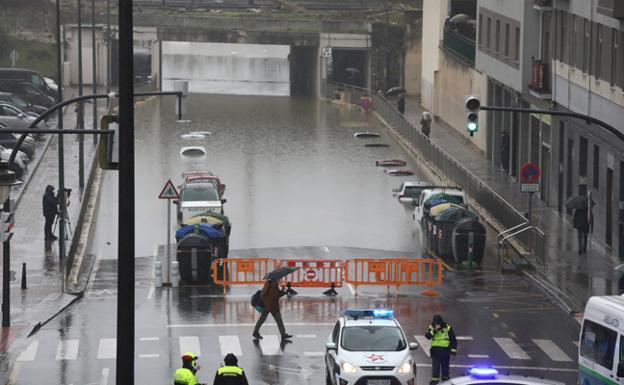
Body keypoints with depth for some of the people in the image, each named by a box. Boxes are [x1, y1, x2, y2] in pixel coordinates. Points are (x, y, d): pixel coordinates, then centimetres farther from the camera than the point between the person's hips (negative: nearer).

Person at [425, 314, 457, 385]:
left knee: (445, 366, 11)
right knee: (435, 366, -4)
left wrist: (453, 349, -2)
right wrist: (434, 331, -30)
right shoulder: (431, 328, 0)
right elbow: (427, 336, -16)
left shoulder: (448, 328, -4)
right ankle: (434, 379, 0)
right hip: (435, 350, 0)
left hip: (445, 350, 0)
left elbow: (453, 339, 1)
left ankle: (445, 378, 28)